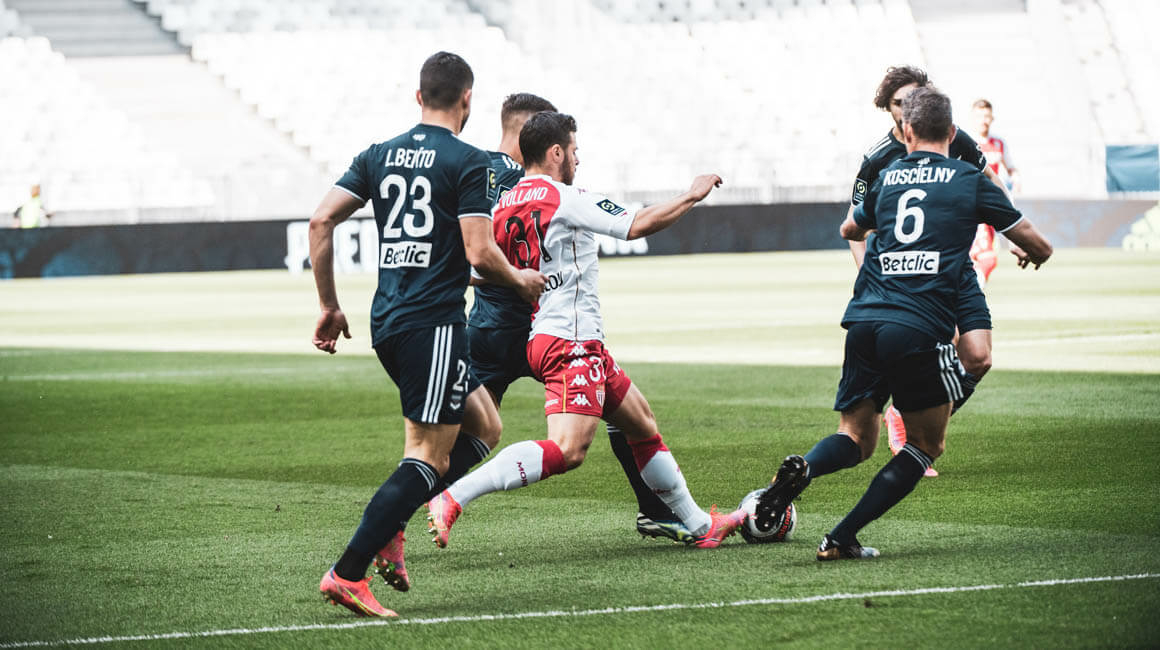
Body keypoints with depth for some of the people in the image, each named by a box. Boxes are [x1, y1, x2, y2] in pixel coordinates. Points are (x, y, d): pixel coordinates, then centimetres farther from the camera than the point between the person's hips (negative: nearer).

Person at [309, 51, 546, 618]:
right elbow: (480, 255, -14)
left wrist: (328, 306, 13)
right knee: (430, 456, -6)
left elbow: (321, 221, 6)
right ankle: (347, 573, -14)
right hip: (433, 325, -8)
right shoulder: (467, 163, -7)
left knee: (484, 427, 18)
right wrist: (521, 281, 7)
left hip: (387, 321, 8)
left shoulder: (379, 155, 11)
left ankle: (389, 527, 6)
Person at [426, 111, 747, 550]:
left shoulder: (503, 208, 10)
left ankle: (699, 525, 26)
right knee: (567, 450, -23)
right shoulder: (567, 200, -11)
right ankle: (453, 497, -30)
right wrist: (692, 196, 1)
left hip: (541, 339, 10)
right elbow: (638, 225, -12)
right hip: (572, 340, -10)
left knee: (643, 426, 19)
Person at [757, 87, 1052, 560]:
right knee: (927, 445, 13)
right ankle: (843, 539, 1)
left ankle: (803, 468, -20)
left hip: (864, 321, 4)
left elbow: (850, 230, 39)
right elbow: (1039, 247, 16)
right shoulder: (971, 181, 9)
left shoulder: (887, 176, 18)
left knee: (856, 439, 14)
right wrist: (1034, 253, 41)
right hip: (921, 329, -3)